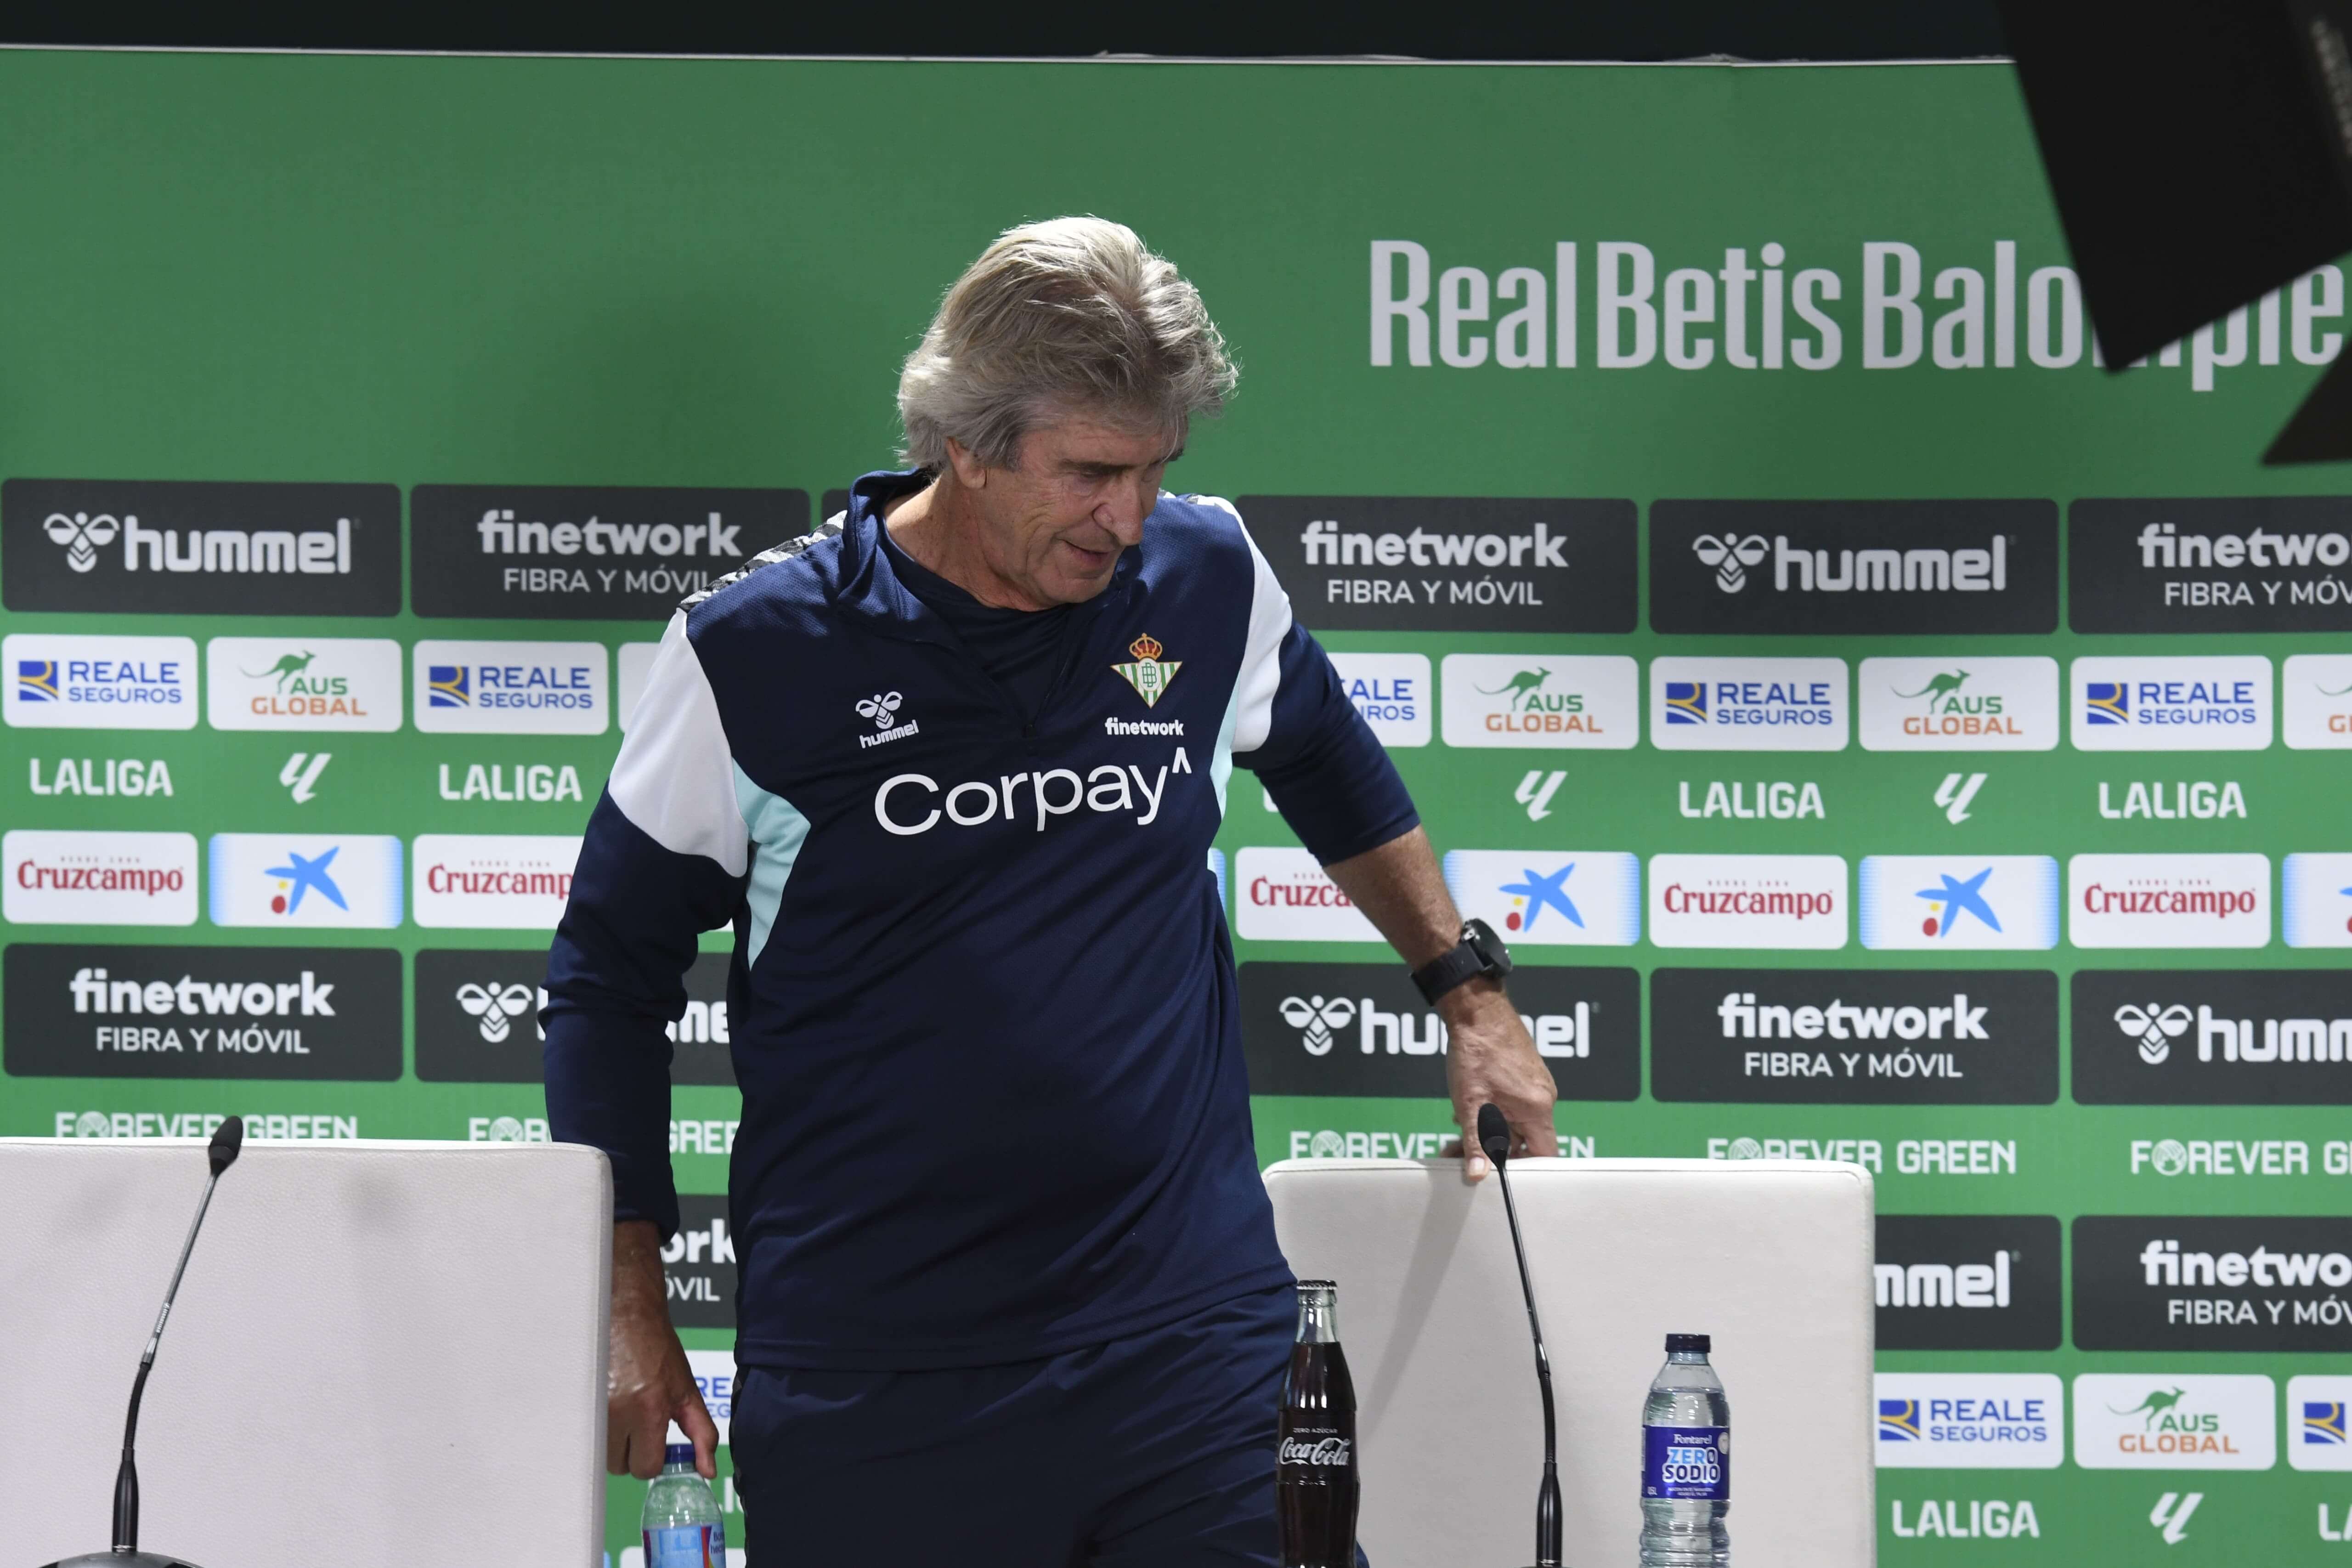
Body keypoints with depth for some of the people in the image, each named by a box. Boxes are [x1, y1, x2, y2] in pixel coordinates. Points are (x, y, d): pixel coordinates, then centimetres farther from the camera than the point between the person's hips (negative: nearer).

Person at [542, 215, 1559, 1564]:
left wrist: (1468, 989, 26)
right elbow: (612, 981, 5)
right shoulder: (755, 655, -3)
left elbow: (1331, 766, 28)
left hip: (1195, 1351, 2)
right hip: (868, 1390, -2)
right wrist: (633, 1313, 2)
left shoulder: (1209, 579, 5)